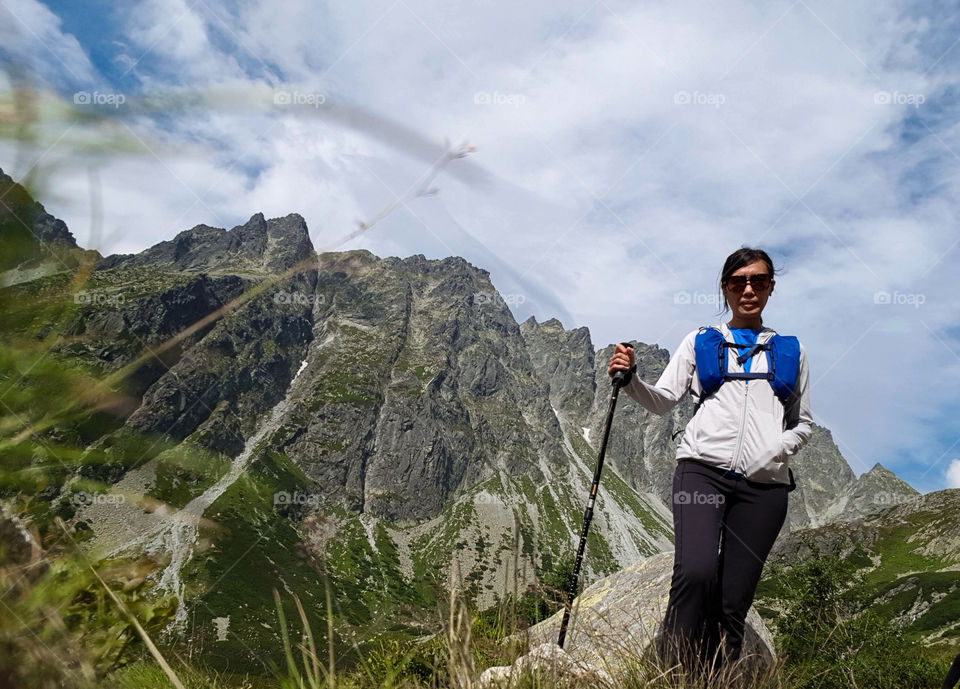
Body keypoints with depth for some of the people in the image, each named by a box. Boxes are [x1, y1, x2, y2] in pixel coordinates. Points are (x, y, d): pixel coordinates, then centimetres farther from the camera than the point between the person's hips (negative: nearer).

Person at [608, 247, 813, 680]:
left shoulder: (791, 351, 20)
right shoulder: (700, 342, 16)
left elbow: (804, 422, 20)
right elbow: (663, 401, 9)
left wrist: (780, 449, -1)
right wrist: (630, 379, -10)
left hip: (764, 484, 2)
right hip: (703, 469, -2)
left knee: (734, 602, 0)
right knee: (696, 573, -23)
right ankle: (671, 671, -9)